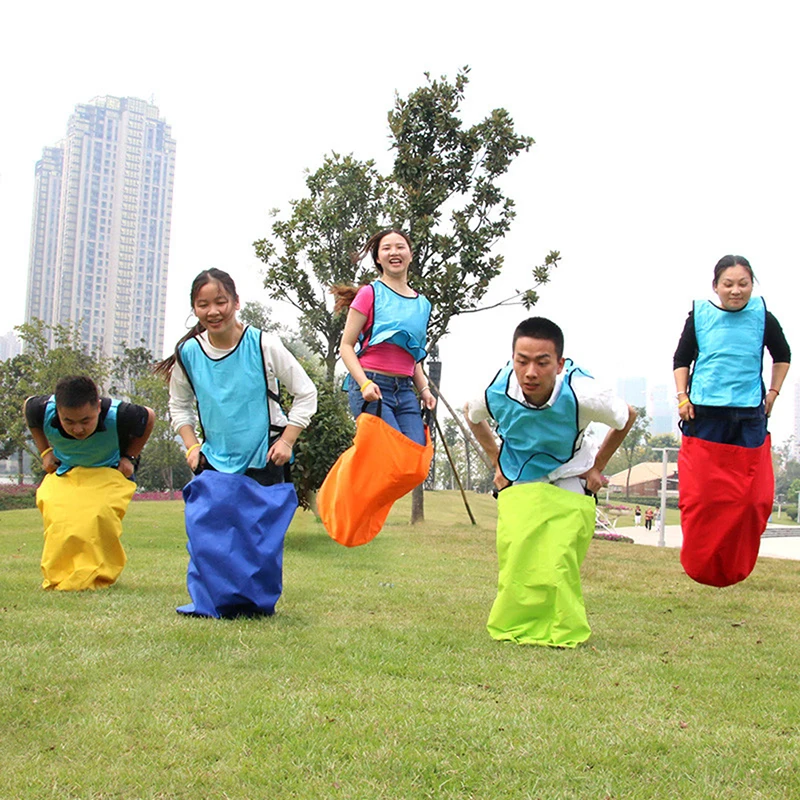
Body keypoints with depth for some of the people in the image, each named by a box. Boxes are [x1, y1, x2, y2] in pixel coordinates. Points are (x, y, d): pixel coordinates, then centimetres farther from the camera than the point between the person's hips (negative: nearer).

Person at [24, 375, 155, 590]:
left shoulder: (119, 415, -33)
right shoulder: (42, 410, -27)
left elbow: (149, 417, -9)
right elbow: (28, 405, 1)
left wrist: (130, 458, -10)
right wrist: (44, 450, -2)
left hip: (108, 472, -2)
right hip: (63, 472, 2)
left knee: (99, 515, -28)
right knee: (56, 515, -21)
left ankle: (98, 577, -10)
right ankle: (59, 578, -2)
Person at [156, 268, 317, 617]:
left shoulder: (264, 346, -12)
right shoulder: (188, 353, -3)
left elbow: (306, 394, -4)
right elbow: (178, 405, 14)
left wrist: (287, 441, -10)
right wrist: (192, 445, 0)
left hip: (264, 459, -2)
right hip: (214, 458, 3)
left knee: (261, 532, -2)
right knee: (206, 530, -7)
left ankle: (256, 602, 15)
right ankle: (210, 601, 9)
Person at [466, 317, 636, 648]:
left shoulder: (581, 394, -31)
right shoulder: (497, 393, -25)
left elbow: (626, 418, -7)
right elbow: (472, 414, 4)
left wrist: (597, 468, -2)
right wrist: (497, 462, 4)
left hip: (569, 485, -2)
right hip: (518, 484, 2)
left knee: (558, 563, -12)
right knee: (516, 559, -7)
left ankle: (563, 633, 7)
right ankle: (513, 629, 12)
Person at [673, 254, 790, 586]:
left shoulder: (762, 317, 2)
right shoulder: (699, 315, 0)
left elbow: (783, 356, 20)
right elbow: (681, 360, 12)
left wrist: (772, 394, 13)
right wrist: (682, 397, 2)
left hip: (749, 417, 1)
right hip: (704, 416, -1)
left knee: (752, 497, -2)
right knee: (700, 495, -1)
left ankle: (735, 569, 17)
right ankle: (699, 567, 16)